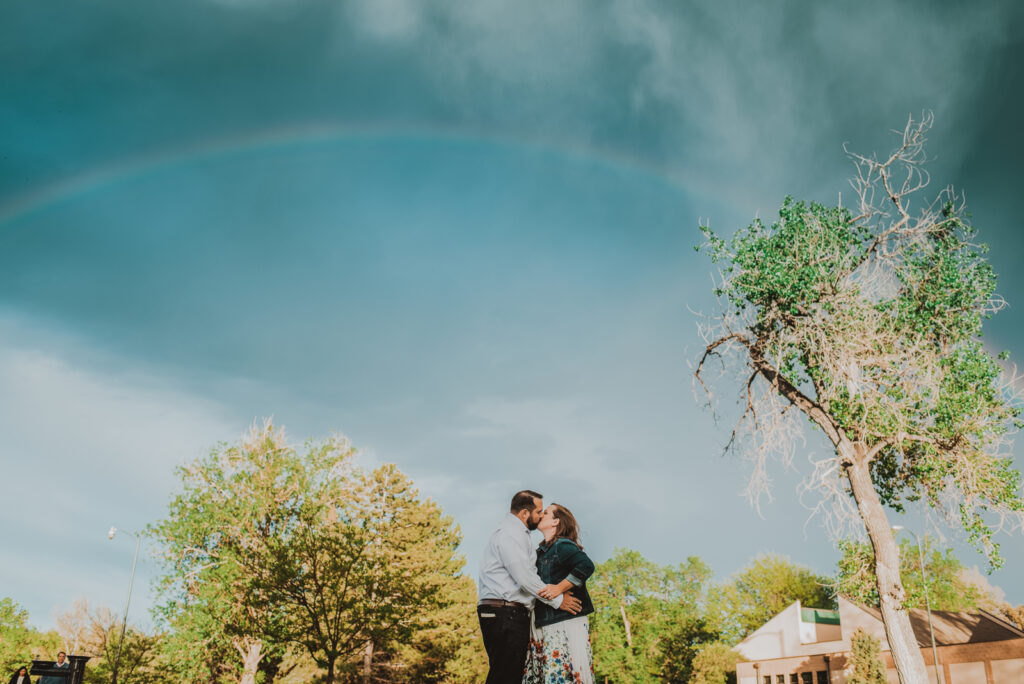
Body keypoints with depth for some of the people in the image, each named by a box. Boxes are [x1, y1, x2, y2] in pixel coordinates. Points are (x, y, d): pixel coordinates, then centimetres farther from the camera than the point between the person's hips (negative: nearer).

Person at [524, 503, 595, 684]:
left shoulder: (562, 545, -8)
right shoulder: (542, 551, 19)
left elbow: (586, 566, -23)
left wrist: (559, 588, -22)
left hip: (566, 620, -9)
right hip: (545, 624, 9)